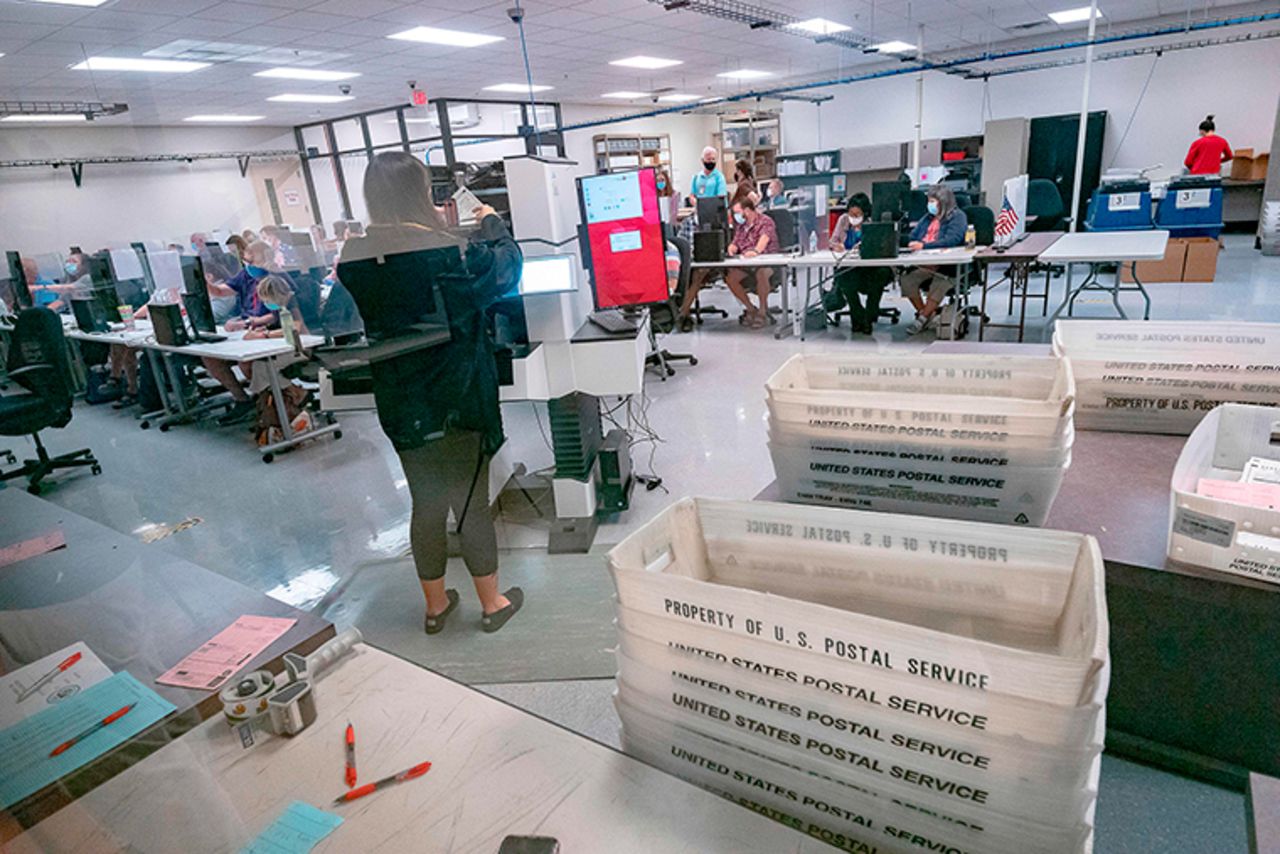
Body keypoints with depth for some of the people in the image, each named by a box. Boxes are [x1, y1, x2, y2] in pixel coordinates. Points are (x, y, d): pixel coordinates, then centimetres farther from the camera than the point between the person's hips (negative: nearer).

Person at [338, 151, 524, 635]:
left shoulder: (354, 256, -4)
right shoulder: (446, 253, -21)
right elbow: (507, 267, -8)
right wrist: (491, 223, 11)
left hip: (400, 405, 5)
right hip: (456, 402, -5)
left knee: (425, 505, 19)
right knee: (471, 505, 10)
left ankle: (435, 605, 35)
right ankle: (492, 604, 29)